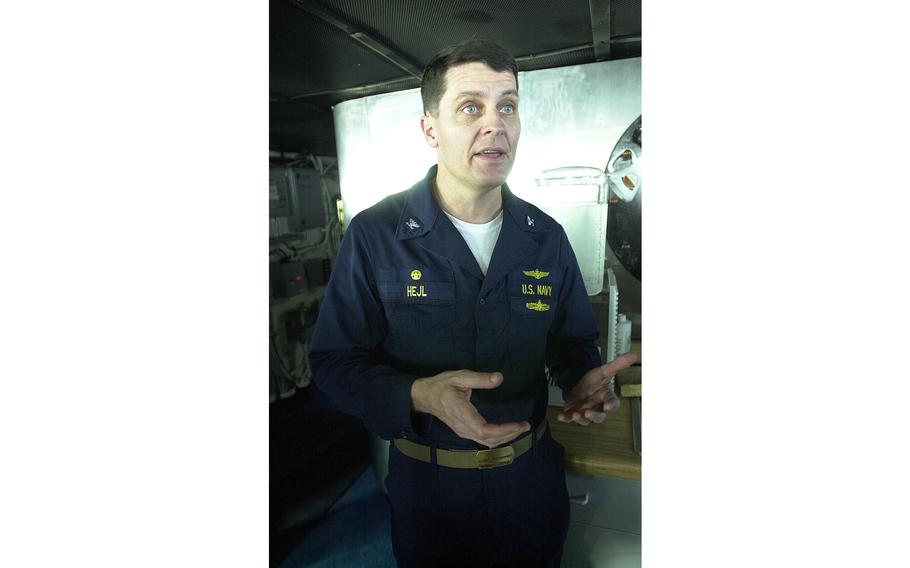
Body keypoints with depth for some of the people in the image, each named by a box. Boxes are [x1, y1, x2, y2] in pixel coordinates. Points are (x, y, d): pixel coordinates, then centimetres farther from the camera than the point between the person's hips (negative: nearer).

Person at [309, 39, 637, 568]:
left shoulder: (547, 237, -4)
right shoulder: (374, 235, -16)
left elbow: (573, 339, 7)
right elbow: (334, 361, -13)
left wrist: (585, 378, -15)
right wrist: (419, 396, -31)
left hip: (531, 470, 4)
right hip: (430, 482, -2)